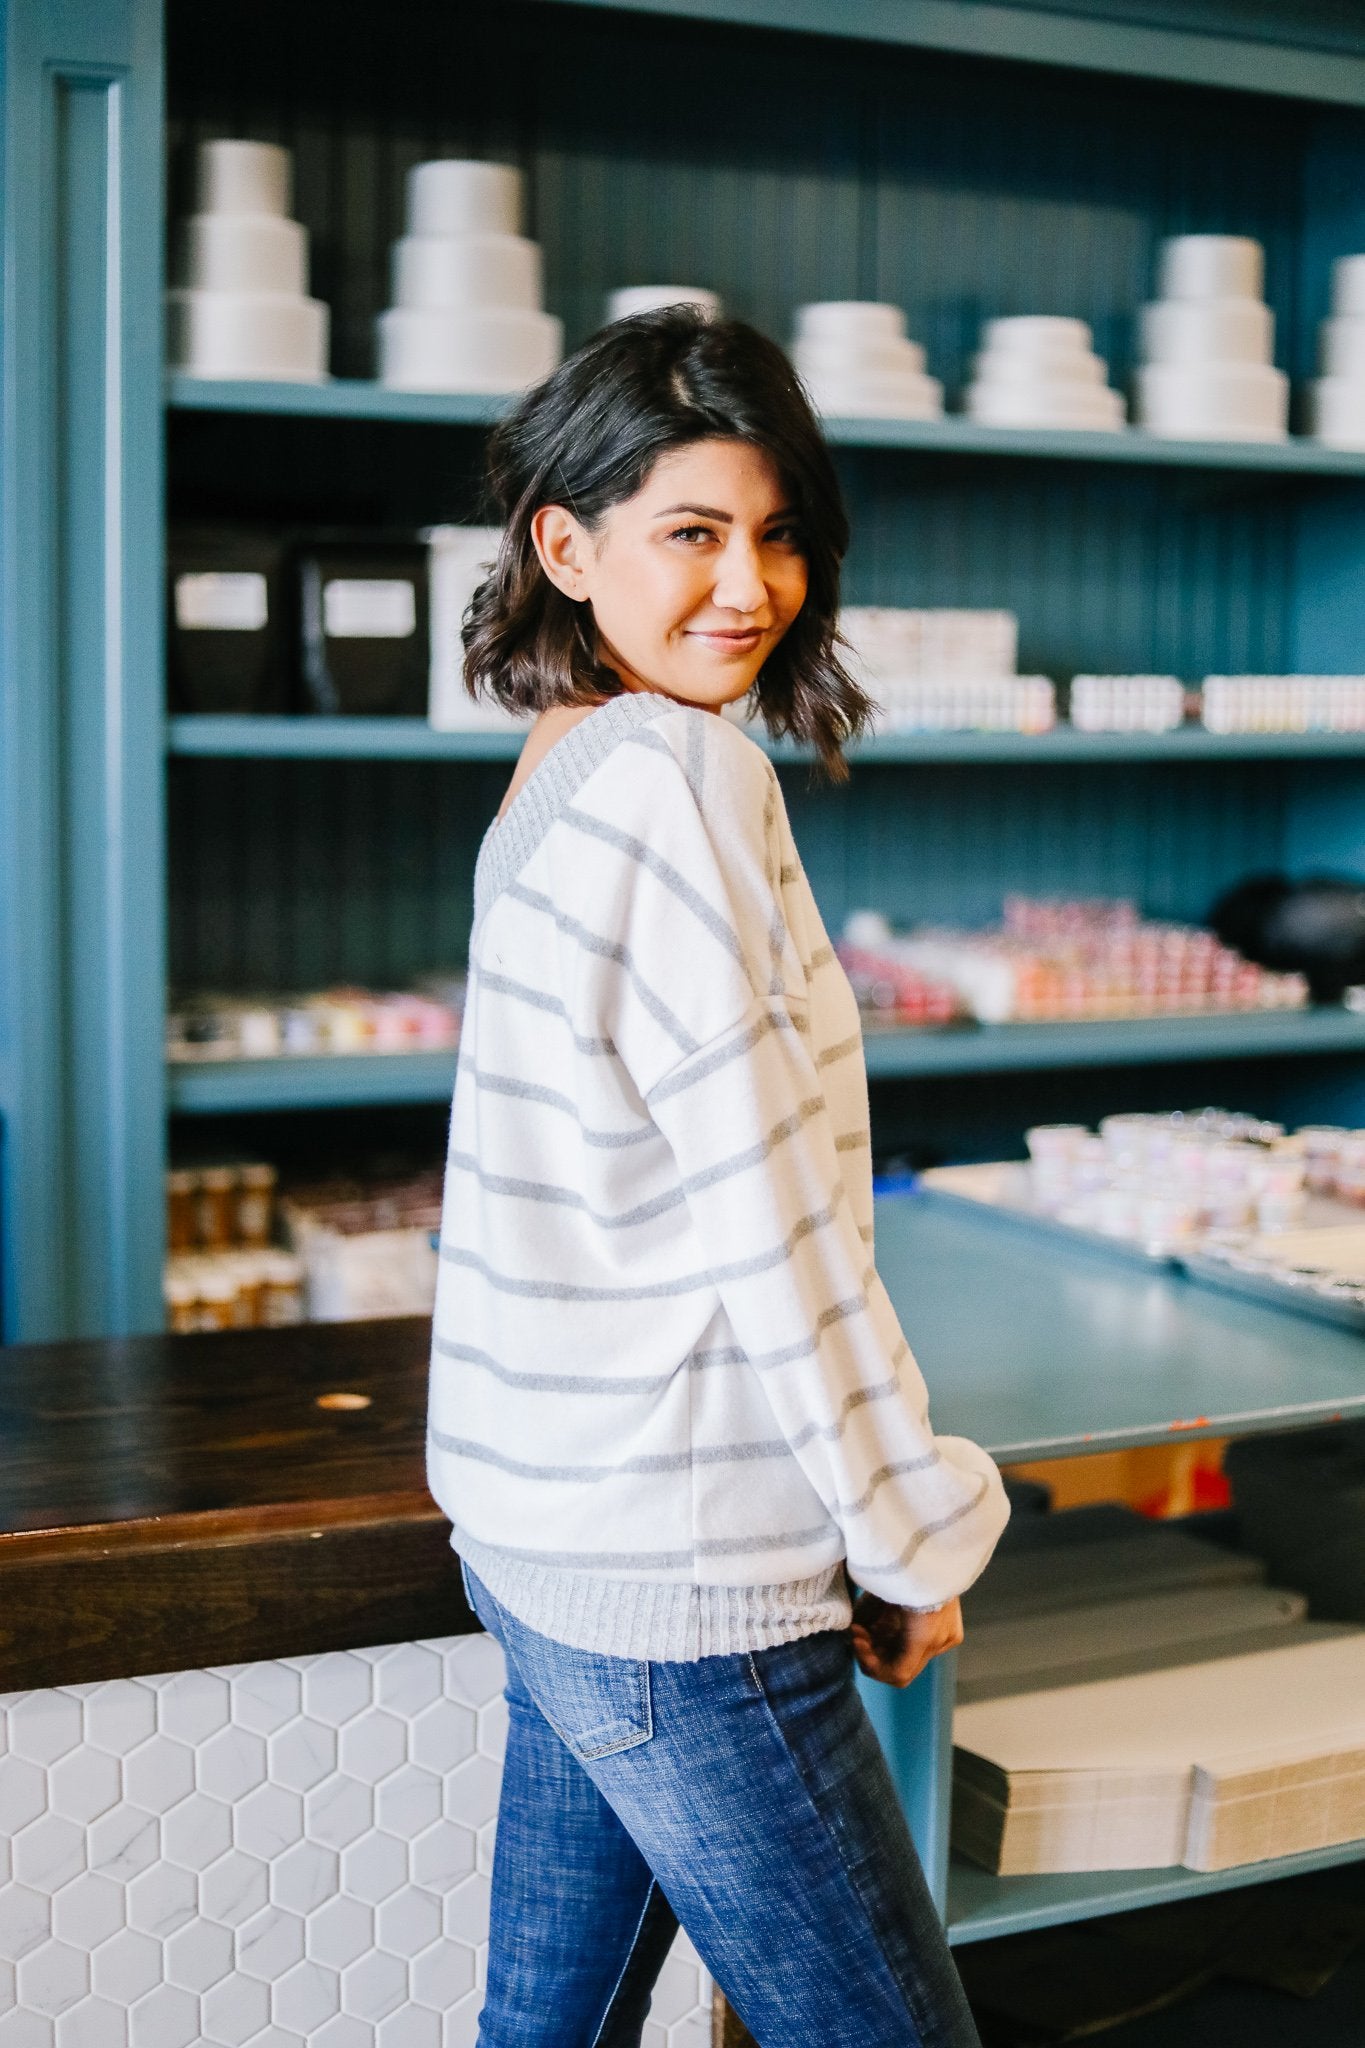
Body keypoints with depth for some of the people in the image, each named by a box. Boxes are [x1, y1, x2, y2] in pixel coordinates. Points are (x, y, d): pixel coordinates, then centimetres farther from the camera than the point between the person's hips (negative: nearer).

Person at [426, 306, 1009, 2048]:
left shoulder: (559, 772, 12)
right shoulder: (679, 776, -18)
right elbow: (774, 1220, -19)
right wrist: (917, 1536, -8)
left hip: (548, 1530, 10)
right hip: (675, 1575, -9)